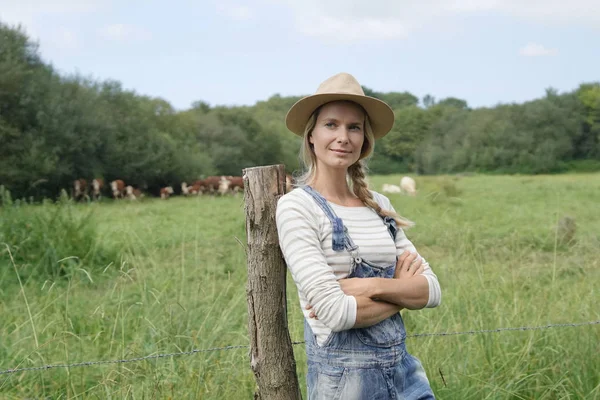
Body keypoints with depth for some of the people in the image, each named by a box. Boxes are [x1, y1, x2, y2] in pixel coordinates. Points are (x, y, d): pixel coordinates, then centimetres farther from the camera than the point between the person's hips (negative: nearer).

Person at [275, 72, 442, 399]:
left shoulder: (379, 204, 6)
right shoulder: (296, 206, -12)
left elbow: (432, 290, 0)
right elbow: (334, 312, -20)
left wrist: (373, 287, -15)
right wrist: (402, 289, -7)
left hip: (404, 365, 5)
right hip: (342, 373, -5)